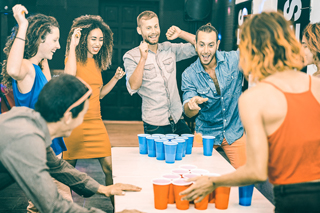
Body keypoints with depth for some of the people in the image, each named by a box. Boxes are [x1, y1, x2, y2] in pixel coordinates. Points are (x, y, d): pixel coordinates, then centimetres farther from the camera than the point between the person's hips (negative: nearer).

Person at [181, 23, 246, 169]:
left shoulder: (234, 60, -11)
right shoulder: (189, 75, -10)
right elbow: (188, 113, -13)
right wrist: (192, 105, -37)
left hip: (234, 132, 0)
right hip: (205, 133, 0)